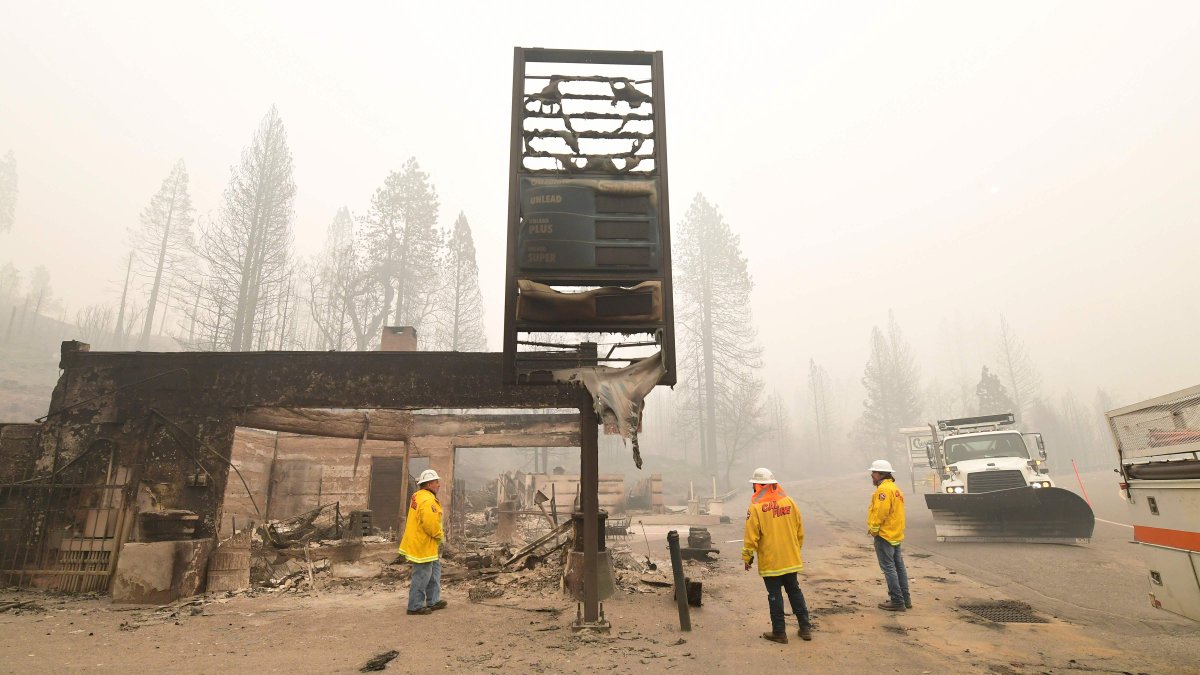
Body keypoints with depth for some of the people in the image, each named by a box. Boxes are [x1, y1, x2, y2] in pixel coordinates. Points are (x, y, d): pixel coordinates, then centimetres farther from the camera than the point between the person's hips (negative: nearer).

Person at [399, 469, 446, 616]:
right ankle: (415, 606, 13)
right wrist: (440, 536, -10)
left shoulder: (418, 496, 9)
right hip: (423, 545, -11)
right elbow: (430, 524, -28)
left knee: (435, 569, 19)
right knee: (422, 576, 1)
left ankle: (433, 601, 28)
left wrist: (439, 533, 12)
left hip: (420, 542, 11)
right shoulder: (427, 500, -24)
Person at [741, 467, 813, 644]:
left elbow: (751, 536, -14)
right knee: (795, 591, 19)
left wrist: (747, 557, -2)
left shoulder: (756, 507, -16)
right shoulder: (789, 501, -1)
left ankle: (779, 632, 14)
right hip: (791, 559, 5)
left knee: (775, 596, 7)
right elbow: (800, 530, 7)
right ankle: (805, 628, 25)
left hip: (770, 561, -5)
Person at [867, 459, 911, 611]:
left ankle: (897, 601, 0)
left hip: (884, 535, -10)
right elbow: (895, 511, 17)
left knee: (888, 568, -4)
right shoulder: (895, 488, 15)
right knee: (898, 566, 16)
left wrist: (873, 529, -13)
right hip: (896, 534, 10)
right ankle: (905, 599, 23)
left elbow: (880, 512, -24)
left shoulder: (884, 489, -18)